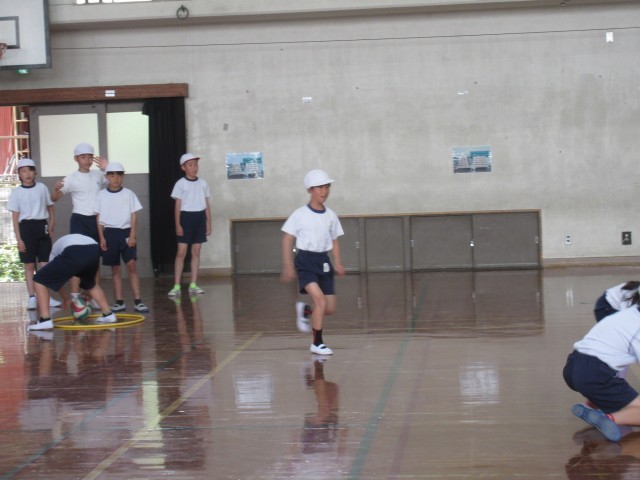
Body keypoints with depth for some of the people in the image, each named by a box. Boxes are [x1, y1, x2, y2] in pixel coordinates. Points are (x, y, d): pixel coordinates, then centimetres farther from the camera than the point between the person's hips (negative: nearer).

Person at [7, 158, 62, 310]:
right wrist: (19, 239, -6)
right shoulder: (16, 192, 0)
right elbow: (15, 217, -1)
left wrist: (51, 227, 1)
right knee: (29, 265, 1)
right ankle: (32, 298, 4)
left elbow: (50, 208, 13)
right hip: (26, 228, -2)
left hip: (42, 227, 2)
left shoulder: (42, 188, 6)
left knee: (44, 264, 2)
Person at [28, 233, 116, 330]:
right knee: (91, 283, 38)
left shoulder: (55, 249, 37)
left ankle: (45, 320, 0)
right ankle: (108, 314, 36)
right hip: (94, 250, 5)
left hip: (73, 254, -5)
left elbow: (55, 278, 40)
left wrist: (66, 299, 55)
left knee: (39, 280, 11)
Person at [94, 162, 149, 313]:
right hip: (109, 233, 1)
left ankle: (137, 301, -9)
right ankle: (119, 302, 11)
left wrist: (132, 235, -6)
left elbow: (134, 216, 1)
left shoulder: (128, 194, 2)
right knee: (115, 269, 6)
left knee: (131, 265, -10)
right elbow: (99, 218, 5)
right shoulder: (101, 195, 3)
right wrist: (102, 238, 0)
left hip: (126, 232, -1)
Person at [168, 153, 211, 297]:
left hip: (200, 217, 4)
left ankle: (193, 285, 9)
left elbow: (207, 205, 12)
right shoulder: (180, 184, -3)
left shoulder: (203, 184, 8)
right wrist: (177, 225, -9)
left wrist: (209, 223, 9)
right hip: (186, 217, -4)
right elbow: (177, 206, -4)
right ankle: (176, 286, -6)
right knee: (181, 252, -6)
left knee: (196, 252, 5)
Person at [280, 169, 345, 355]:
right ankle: (317, 343, -6)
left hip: (323, 262, 5)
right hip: (305, 261, -5)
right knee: (320, 300, -20)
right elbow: (287, 240, -2)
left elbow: (334, 241, 13)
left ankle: (304, 310, 34)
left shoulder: (331, 215, 6)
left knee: (330, 309, 3)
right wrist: (288, 266, -6)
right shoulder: (300, 215, -6)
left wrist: (337, 263, -1)